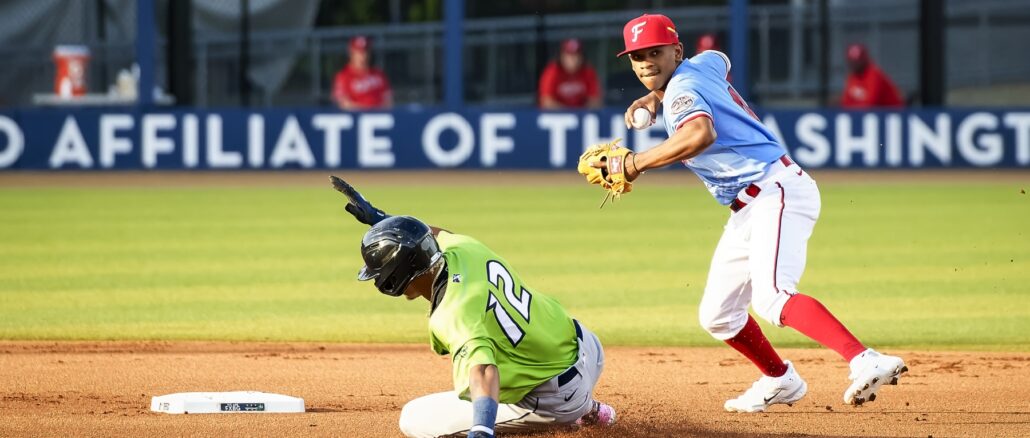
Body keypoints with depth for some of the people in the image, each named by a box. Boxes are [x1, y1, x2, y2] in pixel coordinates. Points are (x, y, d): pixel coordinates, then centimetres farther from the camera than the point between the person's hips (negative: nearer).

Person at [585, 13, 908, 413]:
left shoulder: (682, 89, -12)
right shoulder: (704, 64, 15)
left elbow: (701, 133, -34)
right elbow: (720, 60, 42)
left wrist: (633, 164, -28)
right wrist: (655, 96, 31)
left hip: (777, 192, -11)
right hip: (747, 211, 11)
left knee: (771, 296, -32)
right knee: (717, 316, 16)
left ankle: (866, 362, -46)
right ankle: (780, 381, 34)